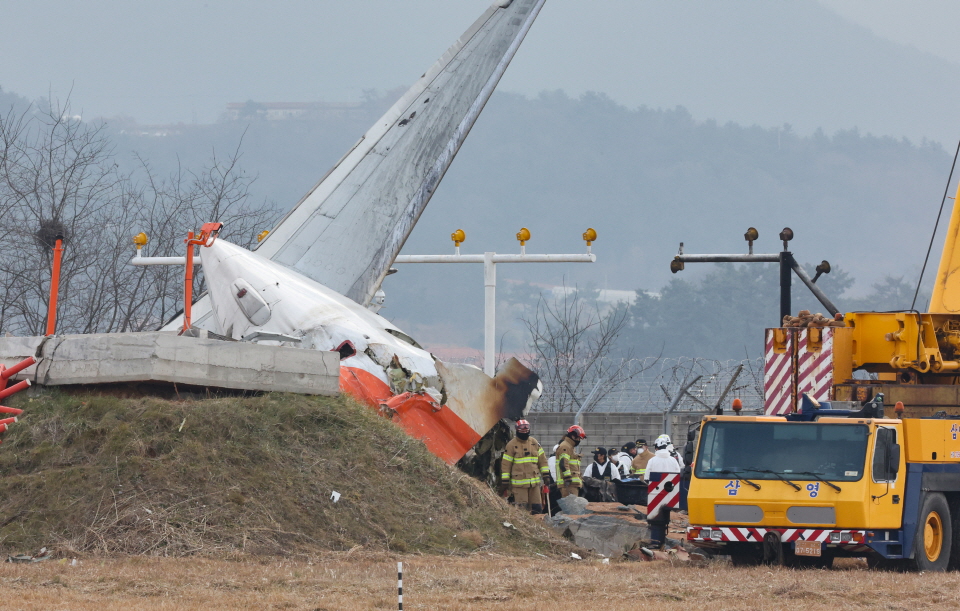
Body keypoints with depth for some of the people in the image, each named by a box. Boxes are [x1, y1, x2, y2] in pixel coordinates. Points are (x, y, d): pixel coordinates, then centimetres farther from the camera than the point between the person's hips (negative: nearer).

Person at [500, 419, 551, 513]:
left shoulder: (534, 442, 11)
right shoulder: (512, 445, -3)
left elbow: (542, 459, 17)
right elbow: (505, 464, -1)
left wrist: (546, 475, 13)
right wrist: (505, 481, -3)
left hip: (534, 481, 4)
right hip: (519, 483, -4)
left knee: (537, 507, 3)